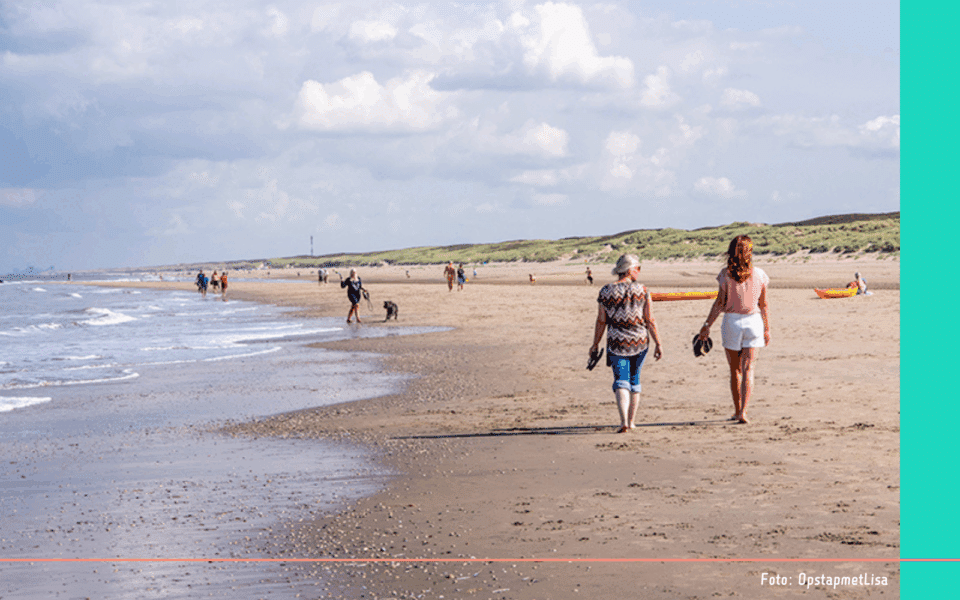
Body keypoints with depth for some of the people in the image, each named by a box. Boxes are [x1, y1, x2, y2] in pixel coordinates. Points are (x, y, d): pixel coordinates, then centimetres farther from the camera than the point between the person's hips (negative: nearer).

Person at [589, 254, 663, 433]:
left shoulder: (605, 292, -4)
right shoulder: (641, 290, -6)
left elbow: (601, 322, 0)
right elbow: (650, 321, -6)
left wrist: (595, 345, 11)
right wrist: (658, 344, 0)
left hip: (616, 344, -1)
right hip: (640, 341, 1)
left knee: (621, 382, 1)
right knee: (635, 380, 17)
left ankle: (624, 422, -19)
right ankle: (632, 421, 25)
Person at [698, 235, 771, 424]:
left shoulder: (726, 274, -7)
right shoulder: (759, 274, -1)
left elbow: (720, 302, -9)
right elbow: (764, 305, 3)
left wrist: (707, 325, -3)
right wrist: (767, 329, 11)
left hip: (732, 321, 0)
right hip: (753, 321, 1)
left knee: (735, 370, 12)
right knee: (748, 369, -1)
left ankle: (737, 410, 19)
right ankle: (743, 411, -13)